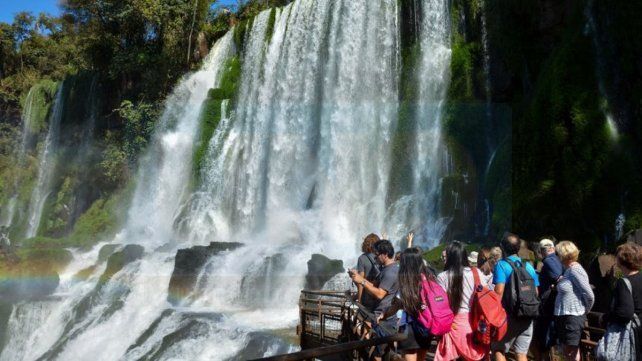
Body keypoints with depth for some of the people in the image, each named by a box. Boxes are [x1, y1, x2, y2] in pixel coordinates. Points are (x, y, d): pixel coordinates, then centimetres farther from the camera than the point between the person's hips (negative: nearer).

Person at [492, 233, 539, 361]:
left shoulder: (501, 265, -9)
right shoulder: (528, 266, 8)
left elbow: (499, 291, -16)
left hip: (509, 315, -5)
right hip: (527, 316, 5)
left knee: (498, 350, 8)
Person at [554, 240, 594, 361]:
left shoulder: (575, 270, -16)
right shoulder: (568, 269, 11)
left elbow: (589, 295, -18)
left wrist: (585, 311, -4)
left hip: (573, 317, -9)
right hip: (563, 316, 9)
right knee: (566, 351, 15)